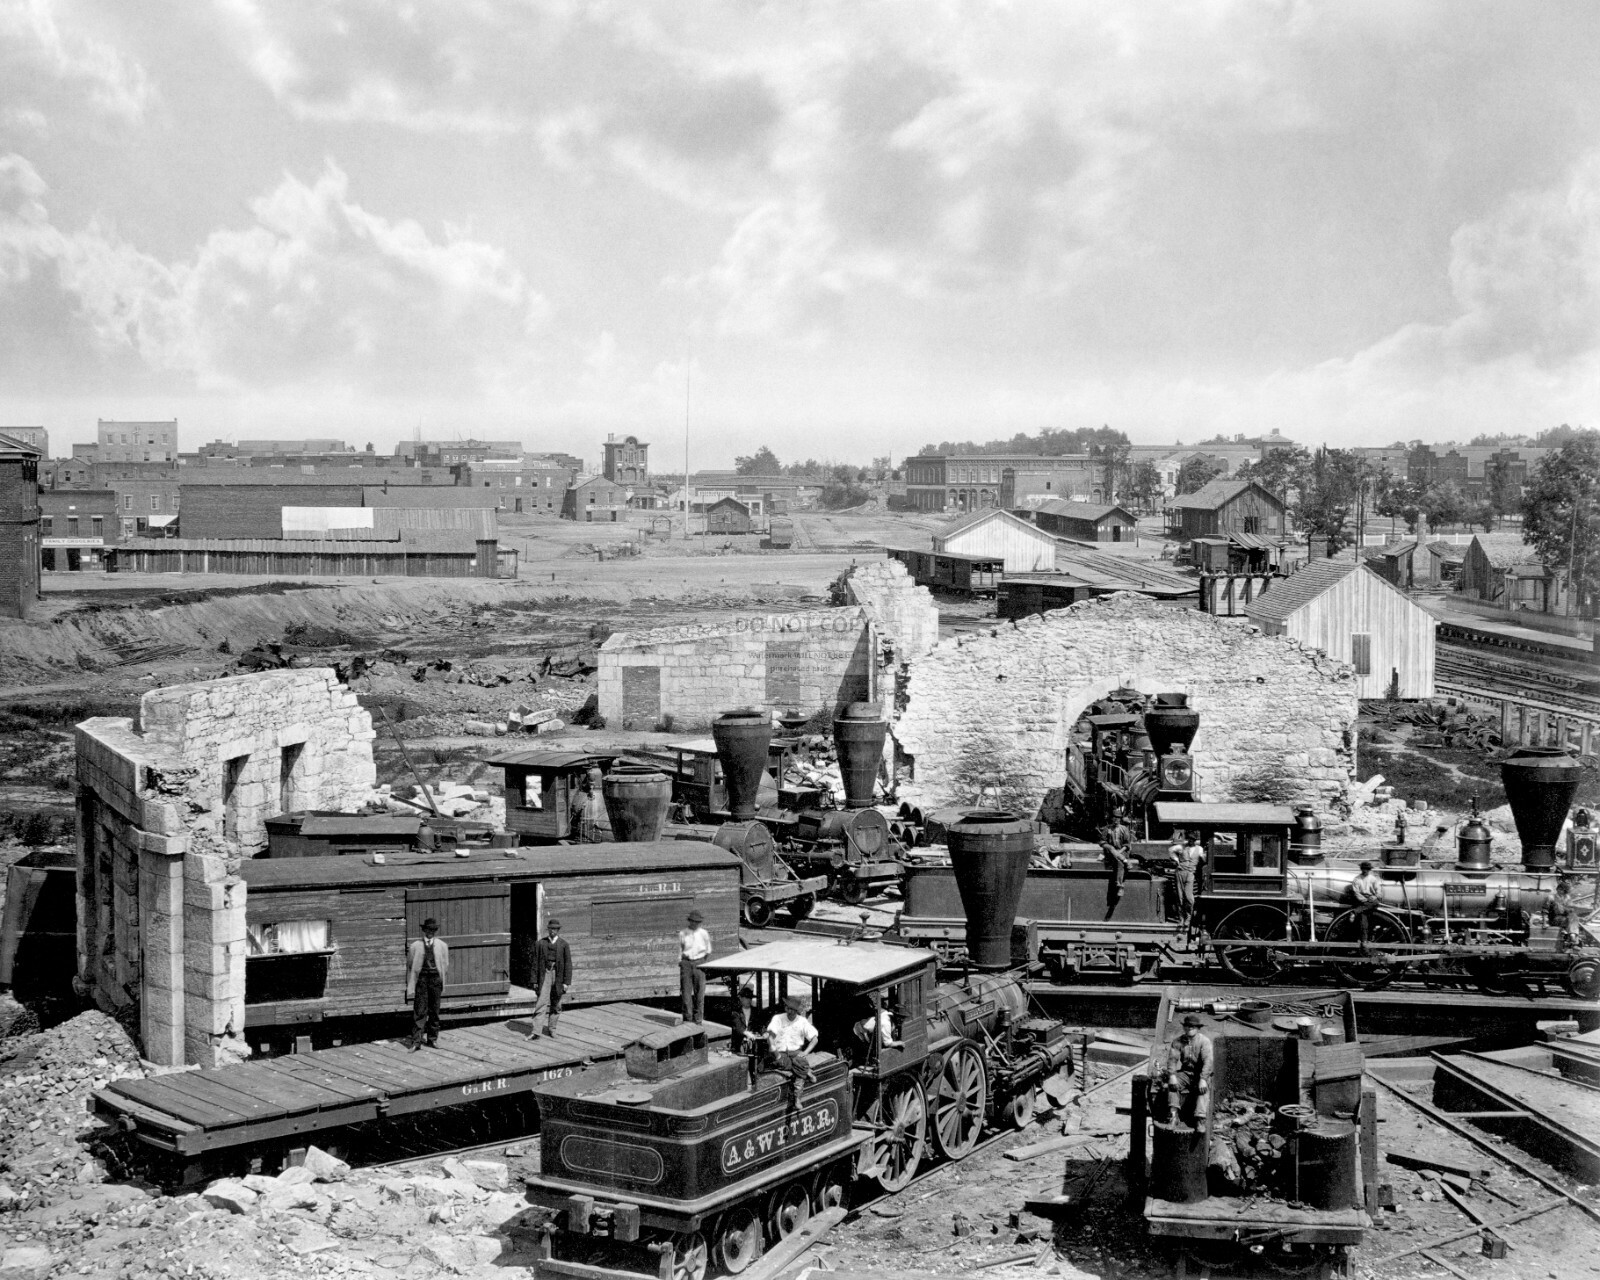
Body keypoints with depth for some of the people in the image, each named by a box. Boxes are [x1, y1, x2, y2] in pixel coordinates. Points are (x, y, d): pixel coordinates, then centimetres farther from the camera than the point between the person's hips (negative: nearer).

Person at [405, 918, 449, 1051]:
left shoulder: (442, 946, 7)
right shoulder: (416, 946, 3)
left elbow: (445, 965, 12)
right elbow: (409, 965, 7)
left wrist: (443, 979, 7)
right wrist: (410, 984, 4)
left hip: (436, 978, 2)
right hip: (421, 978, -2)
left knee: (434, 1010, 7)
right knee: (419, 1010, -6)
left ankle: (432, 1039, 17)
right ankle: (416, 1040, -5)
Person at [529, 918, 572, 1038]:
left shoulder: (564, 944, 1)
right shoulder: (541, 943, 4)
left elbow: (568, 964, 1)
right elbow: (536, 962, 5)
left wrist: (566, 982, -5)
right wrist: (535, 981, 2)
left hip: (558, 976, 1)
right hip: (544, 974, -1)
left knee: (556, 1005, 9)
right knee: (541, 1002, -10)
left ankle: (551, 1029, 23)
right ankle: (534, 1030, -11)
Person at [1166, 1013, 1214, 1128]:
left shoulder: (1204, 1041, -11)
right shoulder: (1178, 1041, -1)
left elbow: (1207, 1061, -21)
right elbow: (1172, 1058, -8)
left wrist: (1203, 1079, -33)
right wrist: (1172, 1076, -25)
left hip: (1201, 1073, -3)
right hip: (1186, 1073, 3)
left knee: (1204, 1088, -32)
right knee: (1172, 1083, -23)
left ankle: (1199, 1120, -38)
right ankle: (1174, 1114, -28)